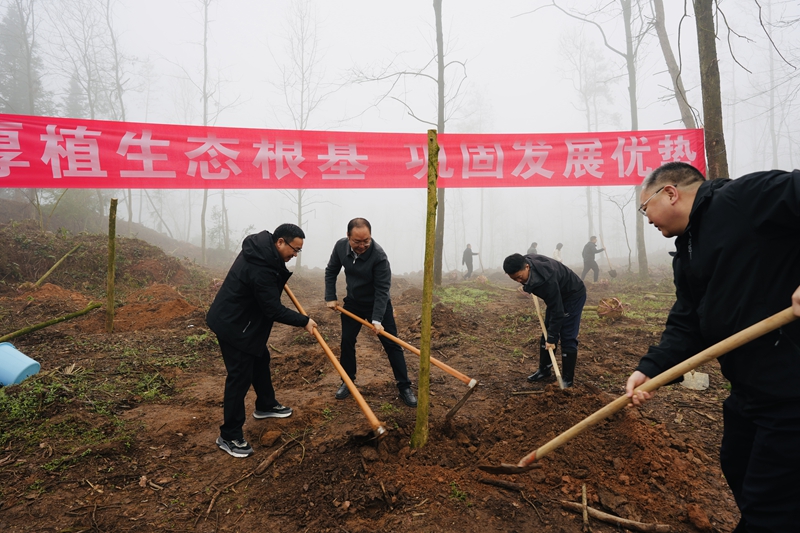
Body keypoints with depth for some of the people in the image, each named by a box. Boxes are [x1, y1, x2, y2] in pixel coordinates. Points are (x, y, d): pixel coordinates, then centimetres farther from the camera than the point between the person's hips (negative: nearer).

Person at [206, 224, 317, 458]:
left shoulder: (262, 249, -2)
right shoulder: (261, 269, -32)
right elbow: (274, 310, -28)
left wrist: (279, 279, 24)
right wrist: (304, 321, -17)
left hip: (243, 320, 11)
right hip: (233, 324, -11)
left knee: (261, 360, 23)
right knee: (240, 376, -5)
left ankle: (265, 405, 43)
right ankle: (229, 436, 7)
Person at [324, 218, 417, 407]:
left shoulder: (379, 255, -31)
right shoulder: (340, 246, -16)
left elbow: (382, 290, -29)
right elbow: (331, 271, 1)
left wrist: (377, 319, -33)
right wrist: (330, 297, -4)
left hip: (378, 304, -4)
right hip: (353, 303, 4)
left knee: (391, 344, -3)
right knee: (347, 342, 6)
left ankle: (405, 388, 6)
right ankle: (347, 382, 24)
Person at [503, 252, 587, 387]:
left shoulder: (547, 280, -42)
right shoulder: (526, 260, -19)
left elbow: (557, 311, -33)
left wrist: (552, 338, -28)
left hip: (573, 295, -8)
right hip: (556, 296, 8)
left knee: (567, 337, -10)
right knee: (546, 332, 9)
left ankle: (567, 379, 0)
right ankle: (544, 369, 21)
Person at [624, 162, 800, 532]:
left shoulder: (744, 197, -13)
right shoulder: (686, 255, 13)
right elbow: (686, 327, 8)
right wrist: (649, 369, -6)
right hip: (748, 386, 9)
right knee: (737, 469, 27)